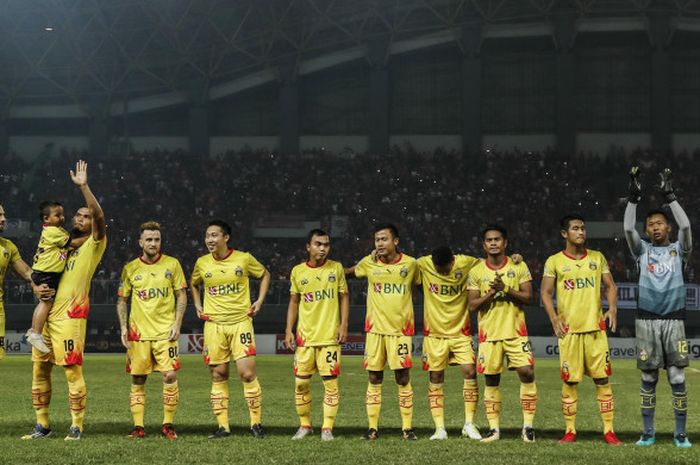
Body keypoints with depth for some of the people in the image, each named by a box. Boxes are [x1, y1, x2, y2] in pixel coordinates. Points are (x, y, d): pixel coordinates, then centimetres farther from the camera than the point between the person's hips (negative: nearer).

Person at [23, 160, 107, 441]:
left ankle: (77, 427, -1)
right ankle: (42, 425, 17)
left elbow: (99, 217, -17)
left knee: (72, 371, -8)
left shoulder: (94, 244, 1)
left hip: (70, 315, -7)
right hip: (47, 313, 7)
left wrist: (83, 187, -24)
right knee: (40, 370, 8)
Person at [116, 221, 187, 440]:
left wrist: (177, 324, -5)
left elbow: (181, 295, 6)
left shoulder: (172, 264, 3)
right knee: (137, 379, 2)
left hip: (165, 331, -1)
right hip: (138, 331, 1)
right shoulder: (130, 268, 5)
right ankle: (138, 427, 9)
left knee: (170, 375, -10)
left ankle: (168, 424, 1)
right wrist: (123, 327, -1)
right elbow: (121, 300, 10)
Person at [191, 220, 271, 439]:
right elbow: (193, 284, 24)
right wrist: (198, 306, 11)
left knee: (247, 373, -9)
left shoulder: (244, 259, -3)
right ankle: (223, 426, 9)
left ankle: (256, 423, 2)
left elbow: (264, 275, 14)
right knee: (218, 375, 3)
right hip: (213, 324, 2)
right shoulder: (202, 263, 4)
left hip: (240, 321, -2)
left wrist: (259, 301, 5)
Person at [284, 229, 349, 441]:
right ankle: (305, 425, 17)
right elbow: (294, 302, 11)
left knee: (331, 382, -4)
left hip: (330, 336, -1)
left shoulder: (336, 268, 2)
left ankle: (327, 428, 3)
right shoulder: (298, 271, 5)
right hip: (304, 336, 1)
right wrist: (289, 330, 5)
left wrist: (343, 325, -4)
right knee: (301, 382, 3)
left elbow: (344, 297, 6)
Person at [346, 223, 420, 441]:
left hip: (401, 329, -2)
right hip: (375, 329, 2)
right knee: (374, 378, 3)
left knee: (403, 378, -2)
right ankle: (373, 427, 9)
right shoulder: (369, 263, 3)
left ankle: (407, 427, 5)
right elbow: (350, 272, 23)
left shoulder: (410, 264, -2)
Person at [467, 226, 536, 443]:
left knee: (527, 373, -11)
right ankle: (494, 428, 12)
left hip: (516, 332, -1)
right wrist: (491, 293, -16)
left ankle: (528, 425, -2)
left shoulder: (519, 267, 3)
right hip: (489, 334, 1)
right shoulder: (476, 272, 3)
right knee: (491, 381, 4)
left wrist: (505, 289, -17)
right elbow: (472, 305, -1)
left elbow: (528, 297, -3)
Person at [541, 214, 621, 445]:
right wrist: (554, 318, -12)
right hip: (569, 329, -2)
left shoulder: (597, 258, 10)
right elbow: (546, 292, 2)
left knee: (603, 379, 0)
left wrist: (612, 308, -6)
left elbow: (610, 286, 12)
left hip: (596, 328, 2)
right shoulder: (554, 261, 3)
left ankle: (608, 431, 5)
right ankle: (570, 431, 10)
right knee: (570, 381, 1)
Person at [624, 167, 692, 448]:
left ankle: (680, 434, 5)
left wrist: (670, 196, -13)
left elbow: (685, 226, -10)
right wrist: (633, 197, -13)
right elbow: (628, 228, -6)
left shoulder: (678, 250, 7)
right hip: (647, 322, 1)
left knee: (678, 379, -2)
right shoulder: (642, 250, 10)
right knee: (648, 379, 5)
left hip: (674, 321, -1)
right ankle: (648, 432, 12)